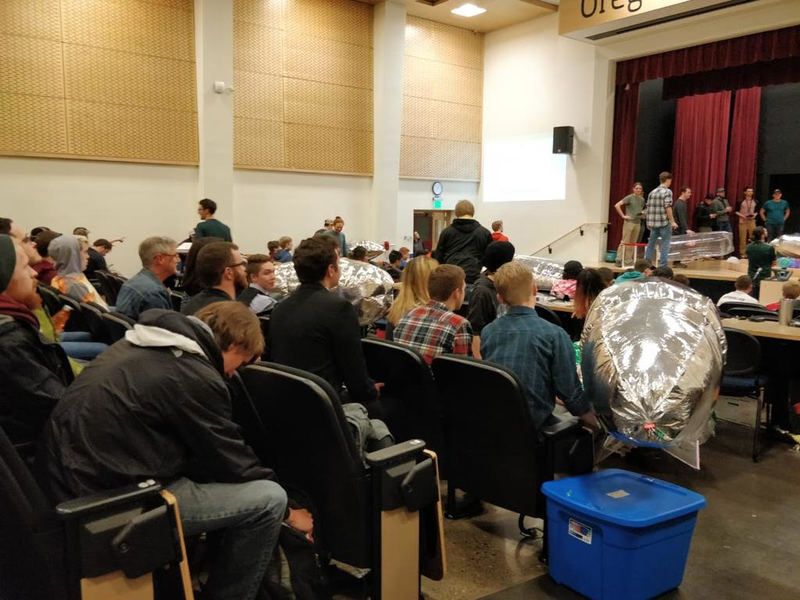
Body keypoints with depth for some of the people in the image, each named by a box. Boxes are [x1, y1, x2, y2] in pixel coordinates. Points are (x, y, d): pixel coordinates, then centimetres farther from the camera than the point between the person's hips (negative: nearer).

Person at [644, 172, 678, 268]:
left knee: (651, 244, 13)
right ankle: (663, 266, -2)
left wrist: (649, 222, 20)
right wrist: (672, 221, -11)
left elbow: (648, 208, 12)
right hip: (664, 222, -6)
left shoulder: (652, 192, 10)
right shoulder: (667, 192, -8)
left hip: (653, 222, 6)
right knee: (665, 245, 0)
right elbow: (668, 207, -14)